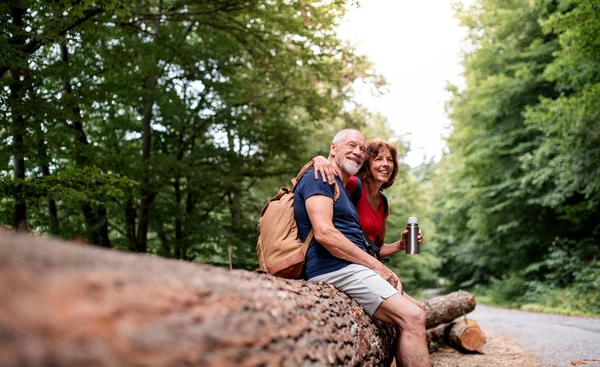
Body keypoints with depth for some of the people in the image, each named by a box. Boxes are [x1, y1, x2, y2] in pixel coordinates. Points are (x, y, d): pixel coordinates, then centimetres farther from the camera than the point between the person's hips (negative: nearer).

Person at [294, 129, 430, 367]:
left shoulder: (343, 189, 27)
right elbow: (324, 233, -19)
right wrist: (377, 266, -15)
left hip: (350, 268, 11)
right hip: (335, 269, -11)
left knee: (410, 316, 10)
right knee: (412, 318, -20)